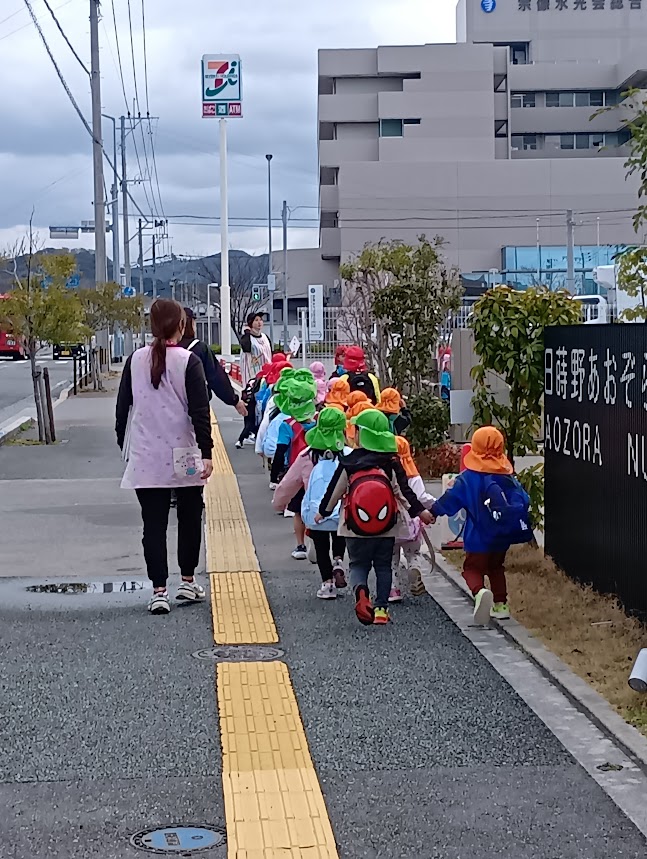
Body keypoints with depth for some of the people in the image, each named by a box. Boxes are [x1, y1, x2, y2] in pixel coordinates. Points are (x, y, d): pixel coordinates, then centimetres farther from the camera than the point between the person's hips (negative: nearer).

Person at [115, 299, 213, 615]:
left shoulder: (135, 360, 1)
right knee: (189, 518, 16)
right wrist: (206, 452, -10)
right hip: (184, 458, -2)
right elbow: (200, 412, -13)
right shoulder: (188, 361, -10)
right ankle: (188, 582, 23)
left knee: (153, 523, 4)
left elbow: (123, 407, 6)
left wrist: (124, 446, 17)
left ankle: (159, 590, -2)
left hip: (145, 458, 2)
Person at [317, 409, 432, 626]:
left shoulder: (349, 462, -4)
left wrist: (323, 511, 19)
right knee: (383, 566, 16)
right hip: (387, 527, 1)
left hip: (356, 527, -1)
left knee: (358, 564, 11)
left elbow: (334, 490, 4)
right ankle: (381, 608, 8)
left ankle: (360, 590, -21)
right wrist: (420, 511, -1)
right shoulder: (391, 462, -4)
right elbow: (405, 490, -6)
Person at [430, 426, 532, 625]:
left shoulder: (467, 478, -11)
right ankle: (500, 605, 22)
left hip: (478, 537, -4)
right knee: (496, 567, 24)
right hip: (503, 536, 4)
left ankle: (480, 591, -29)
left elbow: (450, 499, -6)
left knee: (473, 568, 3)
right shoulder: (508, 477, 0)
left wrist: (433, 511, 9)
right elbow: (523, 501, 3)